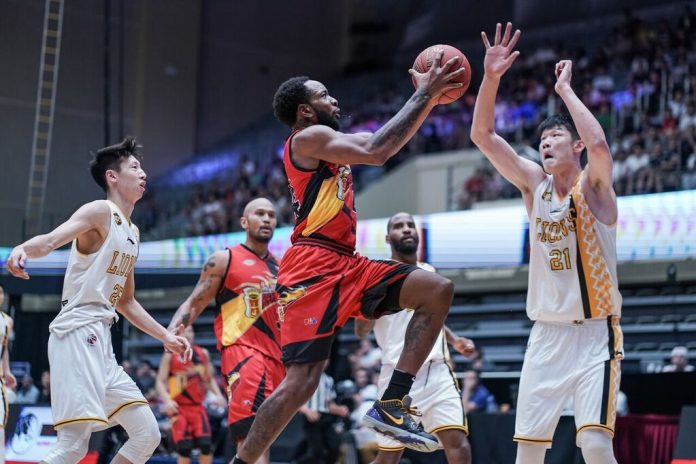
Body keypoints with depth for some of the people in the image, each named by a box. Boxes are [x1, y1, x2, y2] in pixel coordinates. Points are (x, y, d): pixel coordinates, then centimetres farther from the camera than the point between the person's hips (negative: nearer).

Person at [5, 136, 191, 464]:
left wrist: (166, 337, 28)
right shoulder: (101, 212, -4)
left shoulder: (132, 233, 22)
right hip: (78, 332, -10)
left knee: (147, 434, 7)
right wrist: (23, 249, -45)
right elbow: (51, 239, -24)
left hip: (101, 339, 10)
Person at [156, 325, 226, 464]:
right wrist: (167, 400, -22)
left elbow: (210, 379, 18)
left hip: (197, 406, 3)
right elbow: (160, 381, -5)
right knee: (184, 449, -11)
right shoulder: (170, 355, -3)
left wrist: (218, 394, 1)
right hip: (178, 407, -3)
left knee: (206, 446, -10)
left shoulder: (203, 353, 8)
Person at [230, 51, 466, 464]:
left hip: (346, 264, 10)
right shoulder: (309, 137, -6)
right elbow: (378, 151, -18)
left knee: (438, 290, 0)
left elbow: (388, 139, 28)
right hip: (314, 267, -9)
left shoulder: (330, 141, 22)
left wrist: (429, 98, 17)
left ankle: (392, 404, -4)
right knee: (302, 381, -15)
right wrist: (424, 96, -11)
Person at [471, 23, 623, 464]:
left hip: (595, 334, -5)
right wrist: (491, 78, -12)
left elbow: (599, 142, -30)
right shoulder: (535, 184, 6)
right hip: (546, 335, 5)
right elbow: (483, 135, 1)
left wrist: (565, 89, -19)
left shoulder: (593, 186, -7)